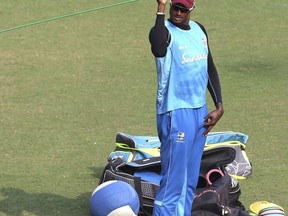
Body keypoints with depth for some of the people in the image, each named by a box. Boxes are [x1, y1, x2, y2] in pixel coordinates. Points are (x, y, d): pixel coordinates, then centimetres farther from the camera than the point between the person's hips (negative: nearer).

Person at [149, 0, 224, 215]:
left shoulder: (199, 30, 10)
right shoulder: (164, 31, -14)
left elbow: (210, 69, 18)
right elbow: (158, 48, -40)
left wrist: (219, 107, 11)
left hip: (200, 111, 8)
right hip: (175, 112, -8)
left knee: (191, 180, 14)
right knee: (173, 180, -10)